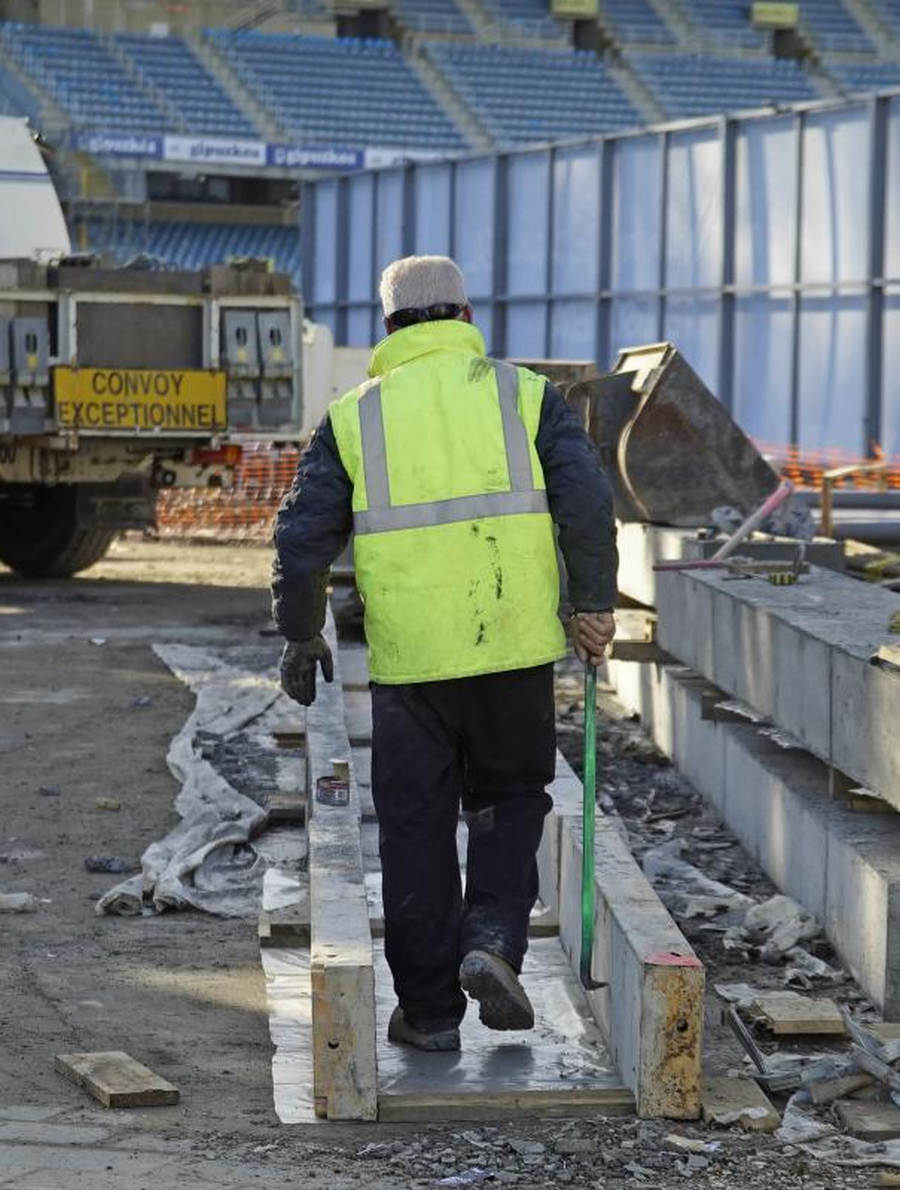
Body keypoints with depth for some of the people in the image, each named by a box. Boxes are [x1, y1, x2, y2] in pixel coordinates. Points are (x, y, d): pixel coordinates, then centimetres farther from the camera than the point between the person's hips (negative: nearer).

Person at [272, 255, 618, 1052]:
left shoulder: (355, 416, 6)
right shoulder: (523, 395, 5)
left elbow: (304, 535, 3)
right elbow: (587, 501, -5)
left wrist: (302, 635, 15)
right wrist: (594, 605, 4)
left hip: (407, 658, 0)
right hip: (515, 646, 0)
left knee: (415, 829, 9)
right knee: (509, 802, 19)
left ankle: (429, 1009, 14)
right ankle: (492, 939, -3)